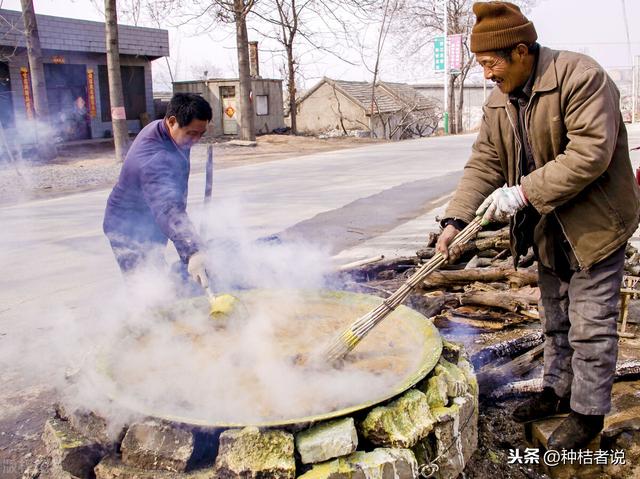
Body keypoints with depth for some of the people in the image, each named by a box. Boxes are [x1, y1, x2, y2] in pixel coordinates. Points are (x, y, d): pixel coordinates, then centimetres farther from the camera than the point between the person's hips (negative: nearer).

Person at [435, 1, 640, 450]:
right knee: (555, 319, 19)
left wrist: (523, 193, -30)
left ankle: (588, 412, 17)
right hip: (549, 228, 8)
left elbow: (589, 154, -30)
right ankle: (559, 391, 35)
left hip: (595, 223, -7)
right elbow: (484, 163, -2)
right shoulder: (499, 101, 2)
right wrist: (456, 219, -14)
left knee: (590, 325, 1)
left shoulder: (581, 76, -21)